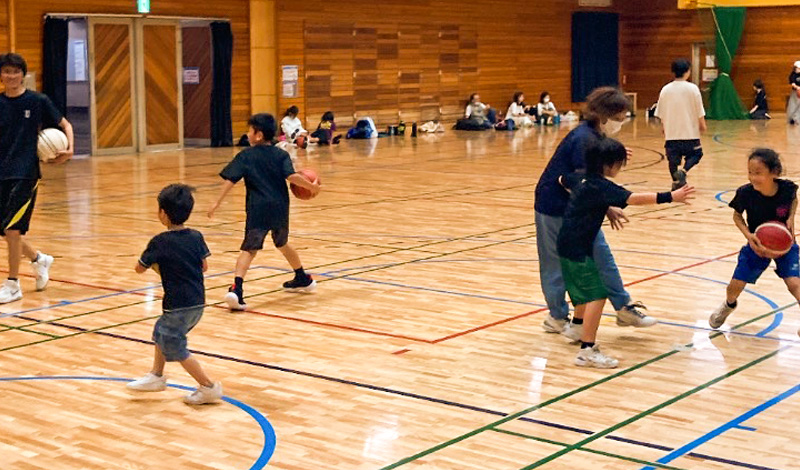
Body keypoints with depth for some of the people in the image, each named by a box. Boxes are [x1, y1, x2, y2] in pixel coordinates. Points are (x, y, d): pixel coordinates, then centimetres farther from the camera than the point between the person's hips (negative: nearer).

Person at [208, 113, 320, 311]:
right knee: (282, 244, 27)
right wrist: (311, 186, 3)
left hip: (258, 210, -3)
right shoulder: (281, 155, 6)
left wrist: (218, 203, -2)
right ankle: (303, 279, 41)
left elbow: (230, 180, -5)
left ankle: (237, 288, -29)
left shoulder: (245, 156, 2)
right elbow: (291, 177, -9)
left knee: (249, 249, -8)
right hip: (280, 209, 3)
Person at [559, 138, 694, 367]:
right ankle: (587, 351, -18)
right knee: (597, 294, -14)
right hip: (576, 248, -10)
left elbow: (562, 180, 27)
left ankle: (577, 327, 50)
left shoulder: (582, 178, 5)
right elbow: (633, 198, -34)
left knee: (587, 290, 29)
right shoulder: (601, 186, -22)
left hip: (570, 244, 10)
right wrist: (669, 197, -39)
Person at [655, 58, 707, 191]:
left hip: (671, 133, 2)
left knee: (673, 159, 12)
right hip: (690, 132, -2)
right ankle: (683, 171, -10)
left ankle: (676, 181, 11)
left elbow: (661, 114, 7)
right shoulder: (692, 88, -8)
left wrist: (663, 127, 21)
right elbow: (699, 112, -6)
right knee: (695, 154, 14)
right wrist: (702, 125, 9)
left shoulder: (665, 89, 1)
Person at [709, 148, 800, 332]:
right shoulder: (746, 193, -27)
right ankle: (729, 305, 39)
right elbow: (737, 216, -6)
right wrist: (748, 235, -22)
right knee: (736, 285, 3)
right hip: (758, 244, 1)